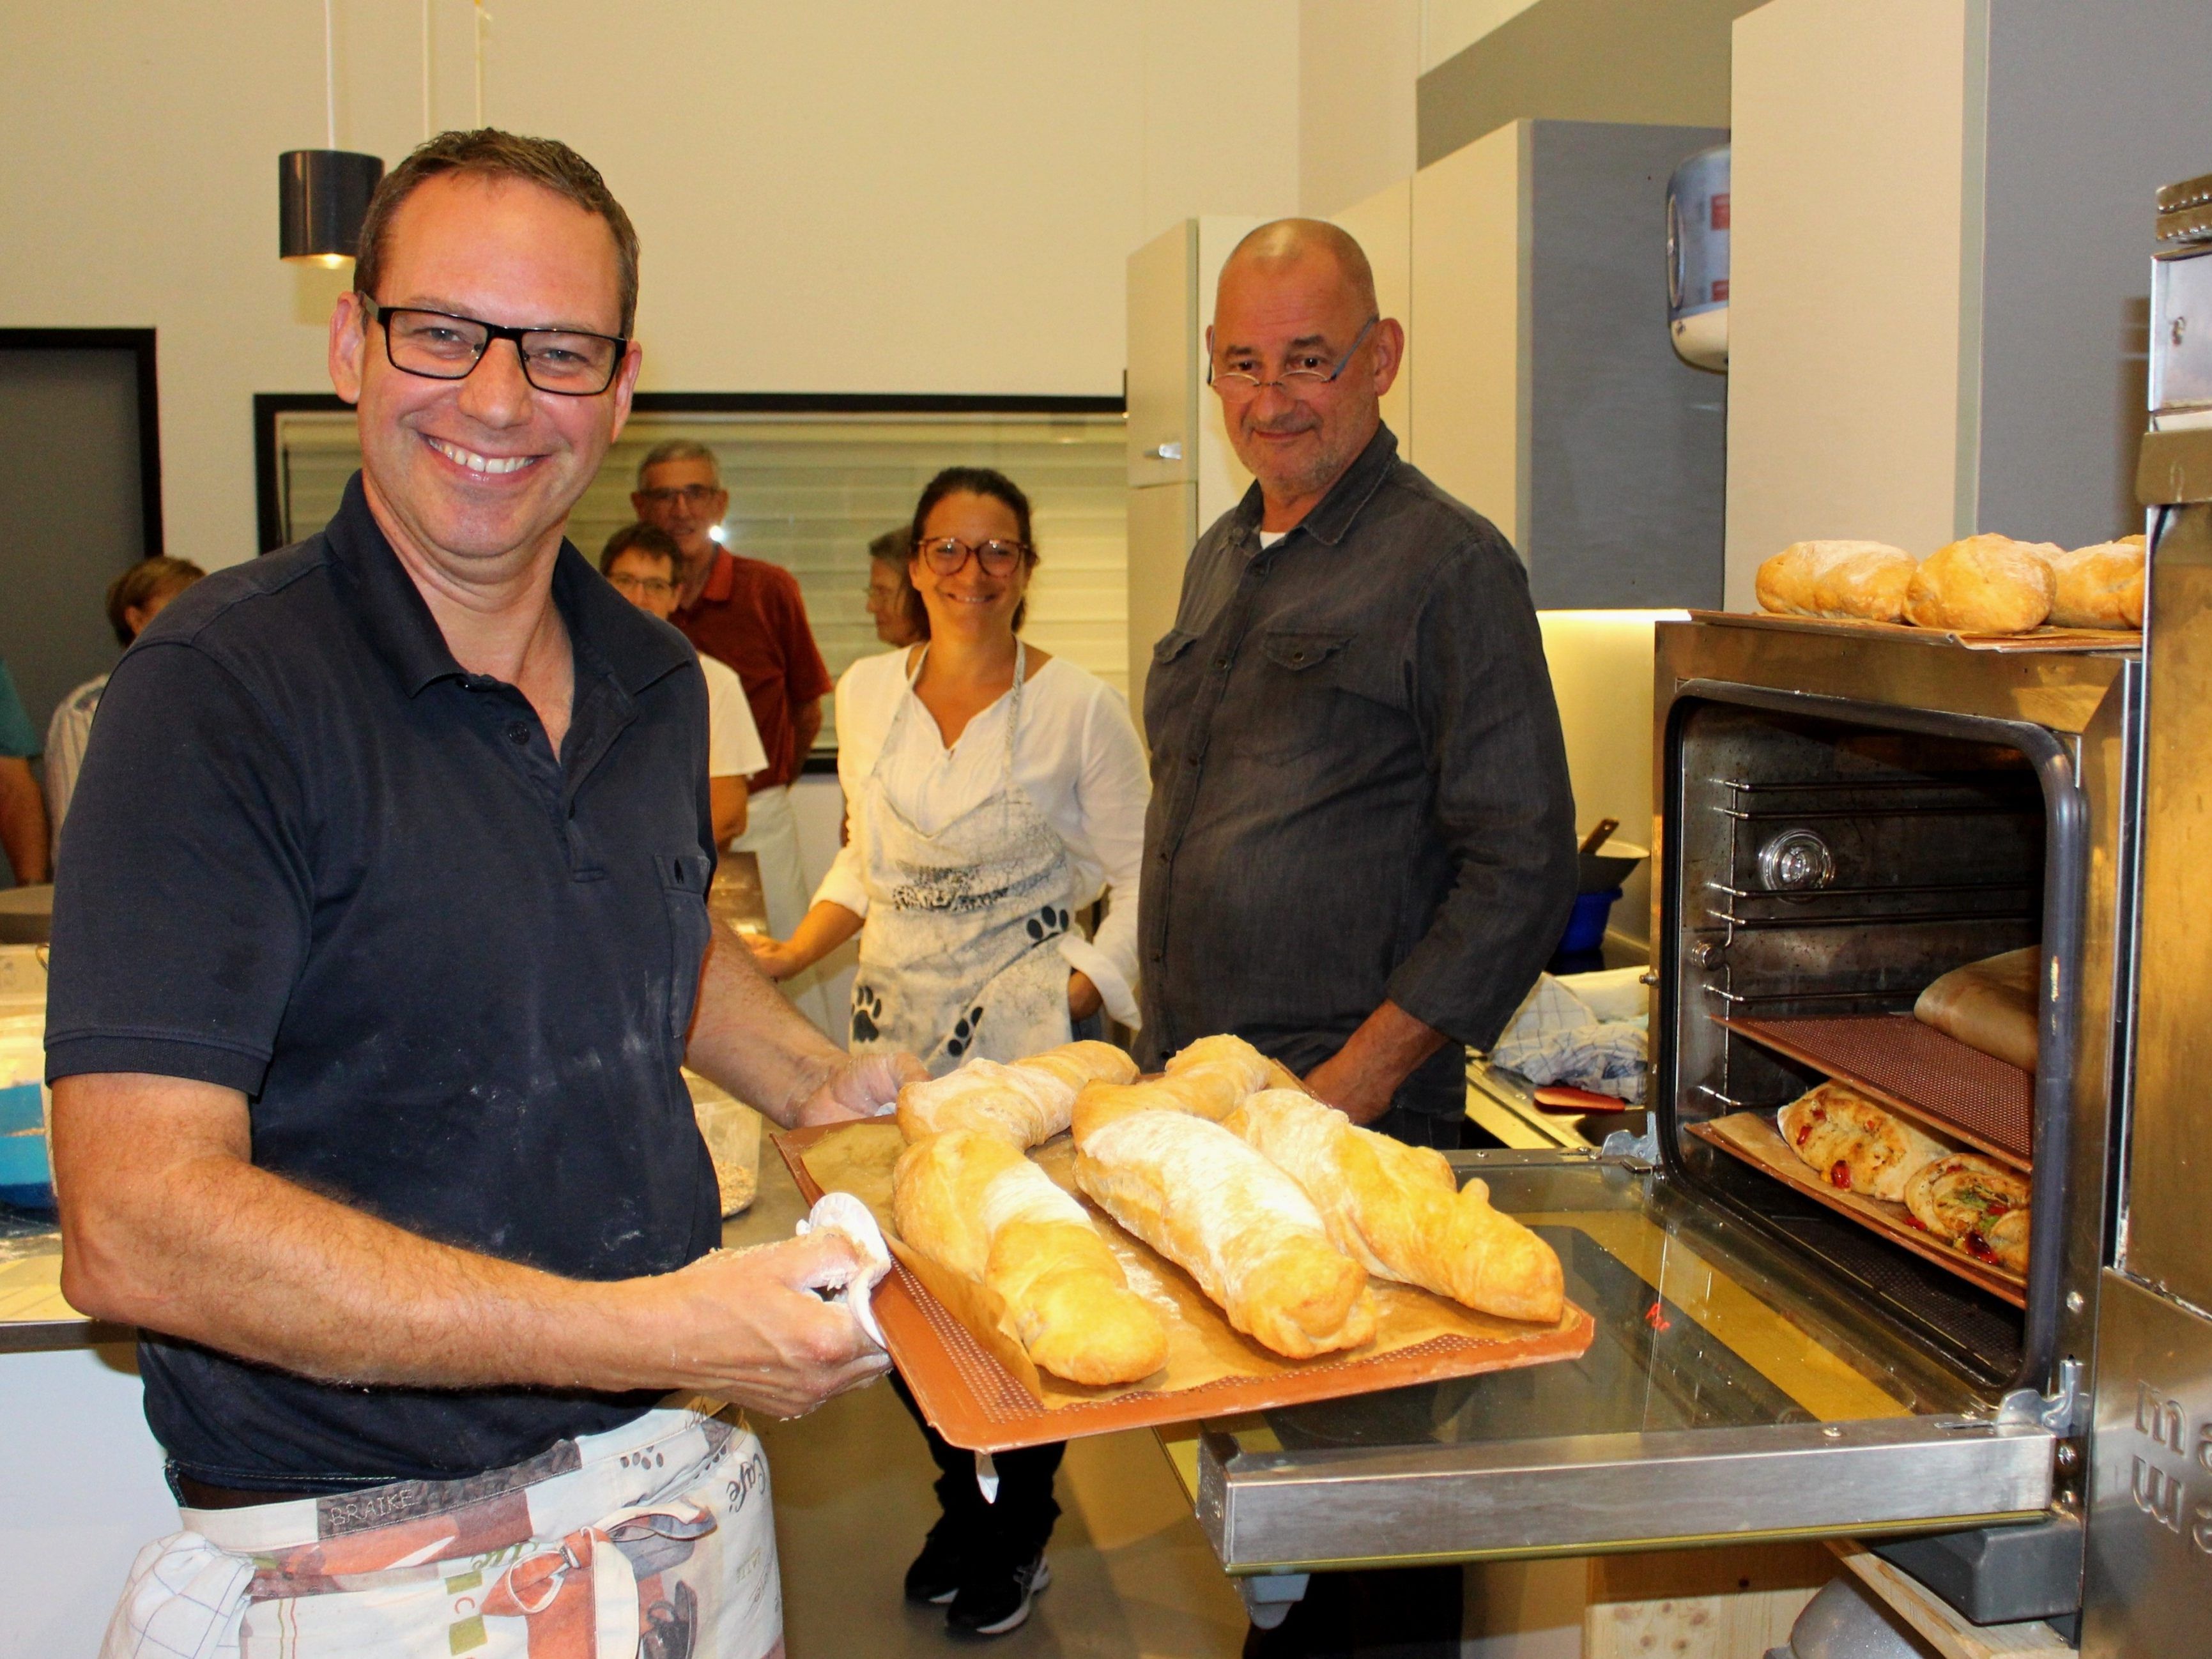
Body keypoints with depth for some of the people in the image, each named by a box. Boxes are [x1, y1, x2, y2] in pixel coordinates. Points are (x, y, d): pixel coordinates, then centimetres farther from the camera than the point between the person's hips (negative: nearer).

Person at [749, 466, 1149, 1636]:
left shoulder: (1079, 707, -5)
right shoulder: (867, 691, 8)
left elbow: (1142, 878, -3)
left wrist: (1089, 986, -15)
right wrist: (795, 952, 7)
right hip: (894, 1027, 4)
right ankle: (961, 1502, 31)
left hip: (1026, 1035, -4)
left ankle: (1019, 1537, 22)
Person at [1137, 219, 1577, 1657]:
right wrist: (1170, 1055, 14)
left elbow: (1521, 866, -13)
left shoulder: (1450, 563, -9)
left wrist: (1357, 1080, -19)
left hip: (1356, 1109, -7)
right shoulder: (1223, 556, 14)